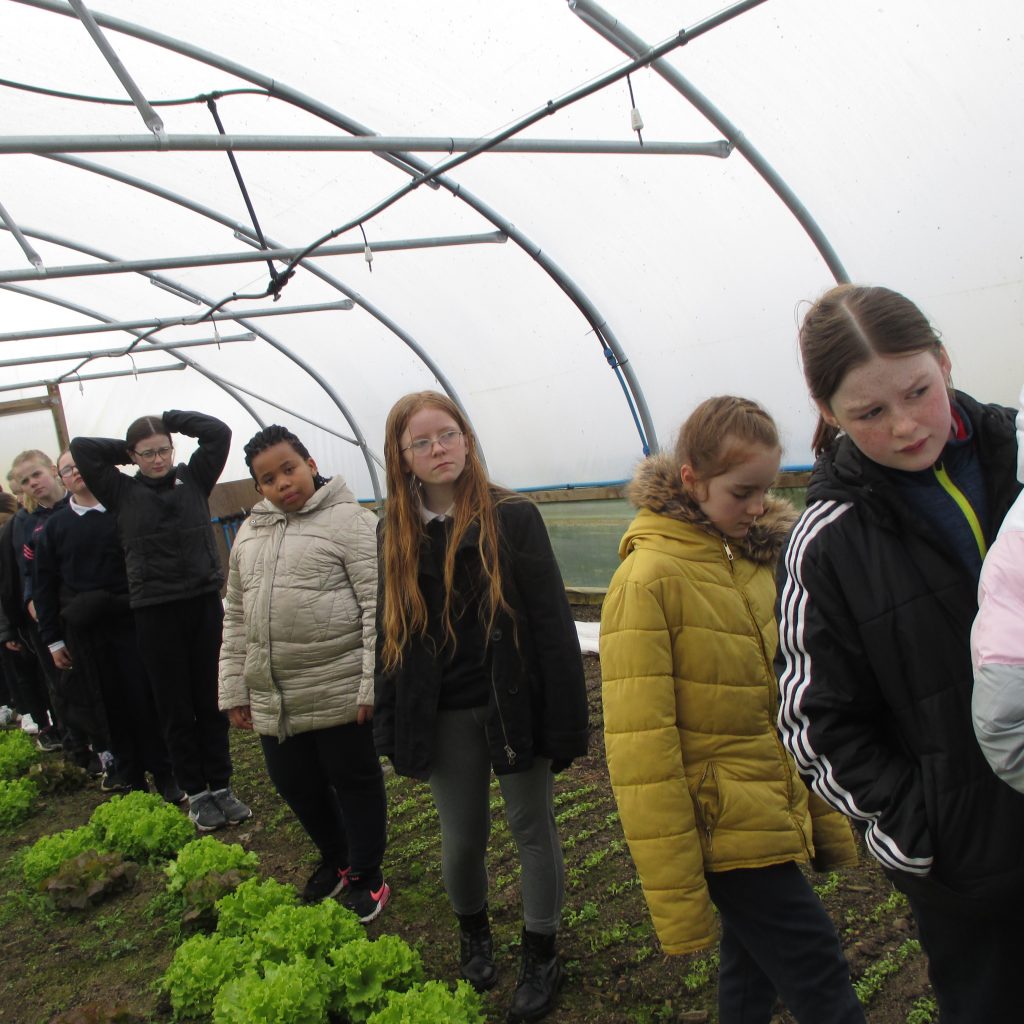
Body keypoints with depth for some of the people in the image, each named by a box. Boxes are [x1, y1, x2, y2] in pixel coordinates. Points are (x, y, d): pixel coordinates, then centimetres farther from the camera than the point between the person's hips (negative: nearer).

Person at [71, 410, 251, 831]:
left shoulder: (193, 478, 6)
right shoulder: (122, 492, 3)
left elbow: (219, 432, -1)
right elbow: (81, 448, -3)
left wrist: (169, 418, 8)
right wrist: (127, 449, 8)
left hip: (204, 603, 1)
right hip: (154, 612, -1)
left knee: (211, 701, 8)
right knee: (175, 708, 7)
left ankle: (221, 786, 20)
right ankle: (196, 792, 19)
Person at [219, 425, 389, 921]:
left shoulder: (350, 521, -10)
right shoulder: (249, 533, 12)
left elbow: (378, 606, -14)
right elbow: (237, 616, 17)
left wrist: (372, 685, -17)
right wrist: (234, 689, 15)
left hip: (339, 691, -7)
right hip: (272, 699, 7)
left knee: (354, 782, 9)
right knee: (294, 784, 19)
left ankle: (366, 878, 30)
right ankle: (335, 859, 44)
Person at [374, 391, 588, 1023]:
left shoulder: (513, 518, -9)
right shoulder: (397, 533, 2)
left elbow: (554, 626, -10)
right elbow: (391, 634, 8)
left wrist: (565, 721, -12)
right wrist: (392, 727, 6)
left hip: (512, 703, -2)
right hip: (442, 715, 3)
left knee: (532, 828, 11)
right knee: (462, 837, 15)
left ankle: (542, 955, 32)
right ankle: (473, 932, 44)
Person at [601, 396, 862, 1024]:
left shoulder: (756, 560, 6)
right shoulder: (649, 579, -17)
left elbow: (792, 709, 13)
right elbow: (641, 749, -19)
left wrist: (828, 822, 14)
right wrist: (677, 899, -16)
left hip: (775, 822, 7)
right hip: (728, 835, -7)